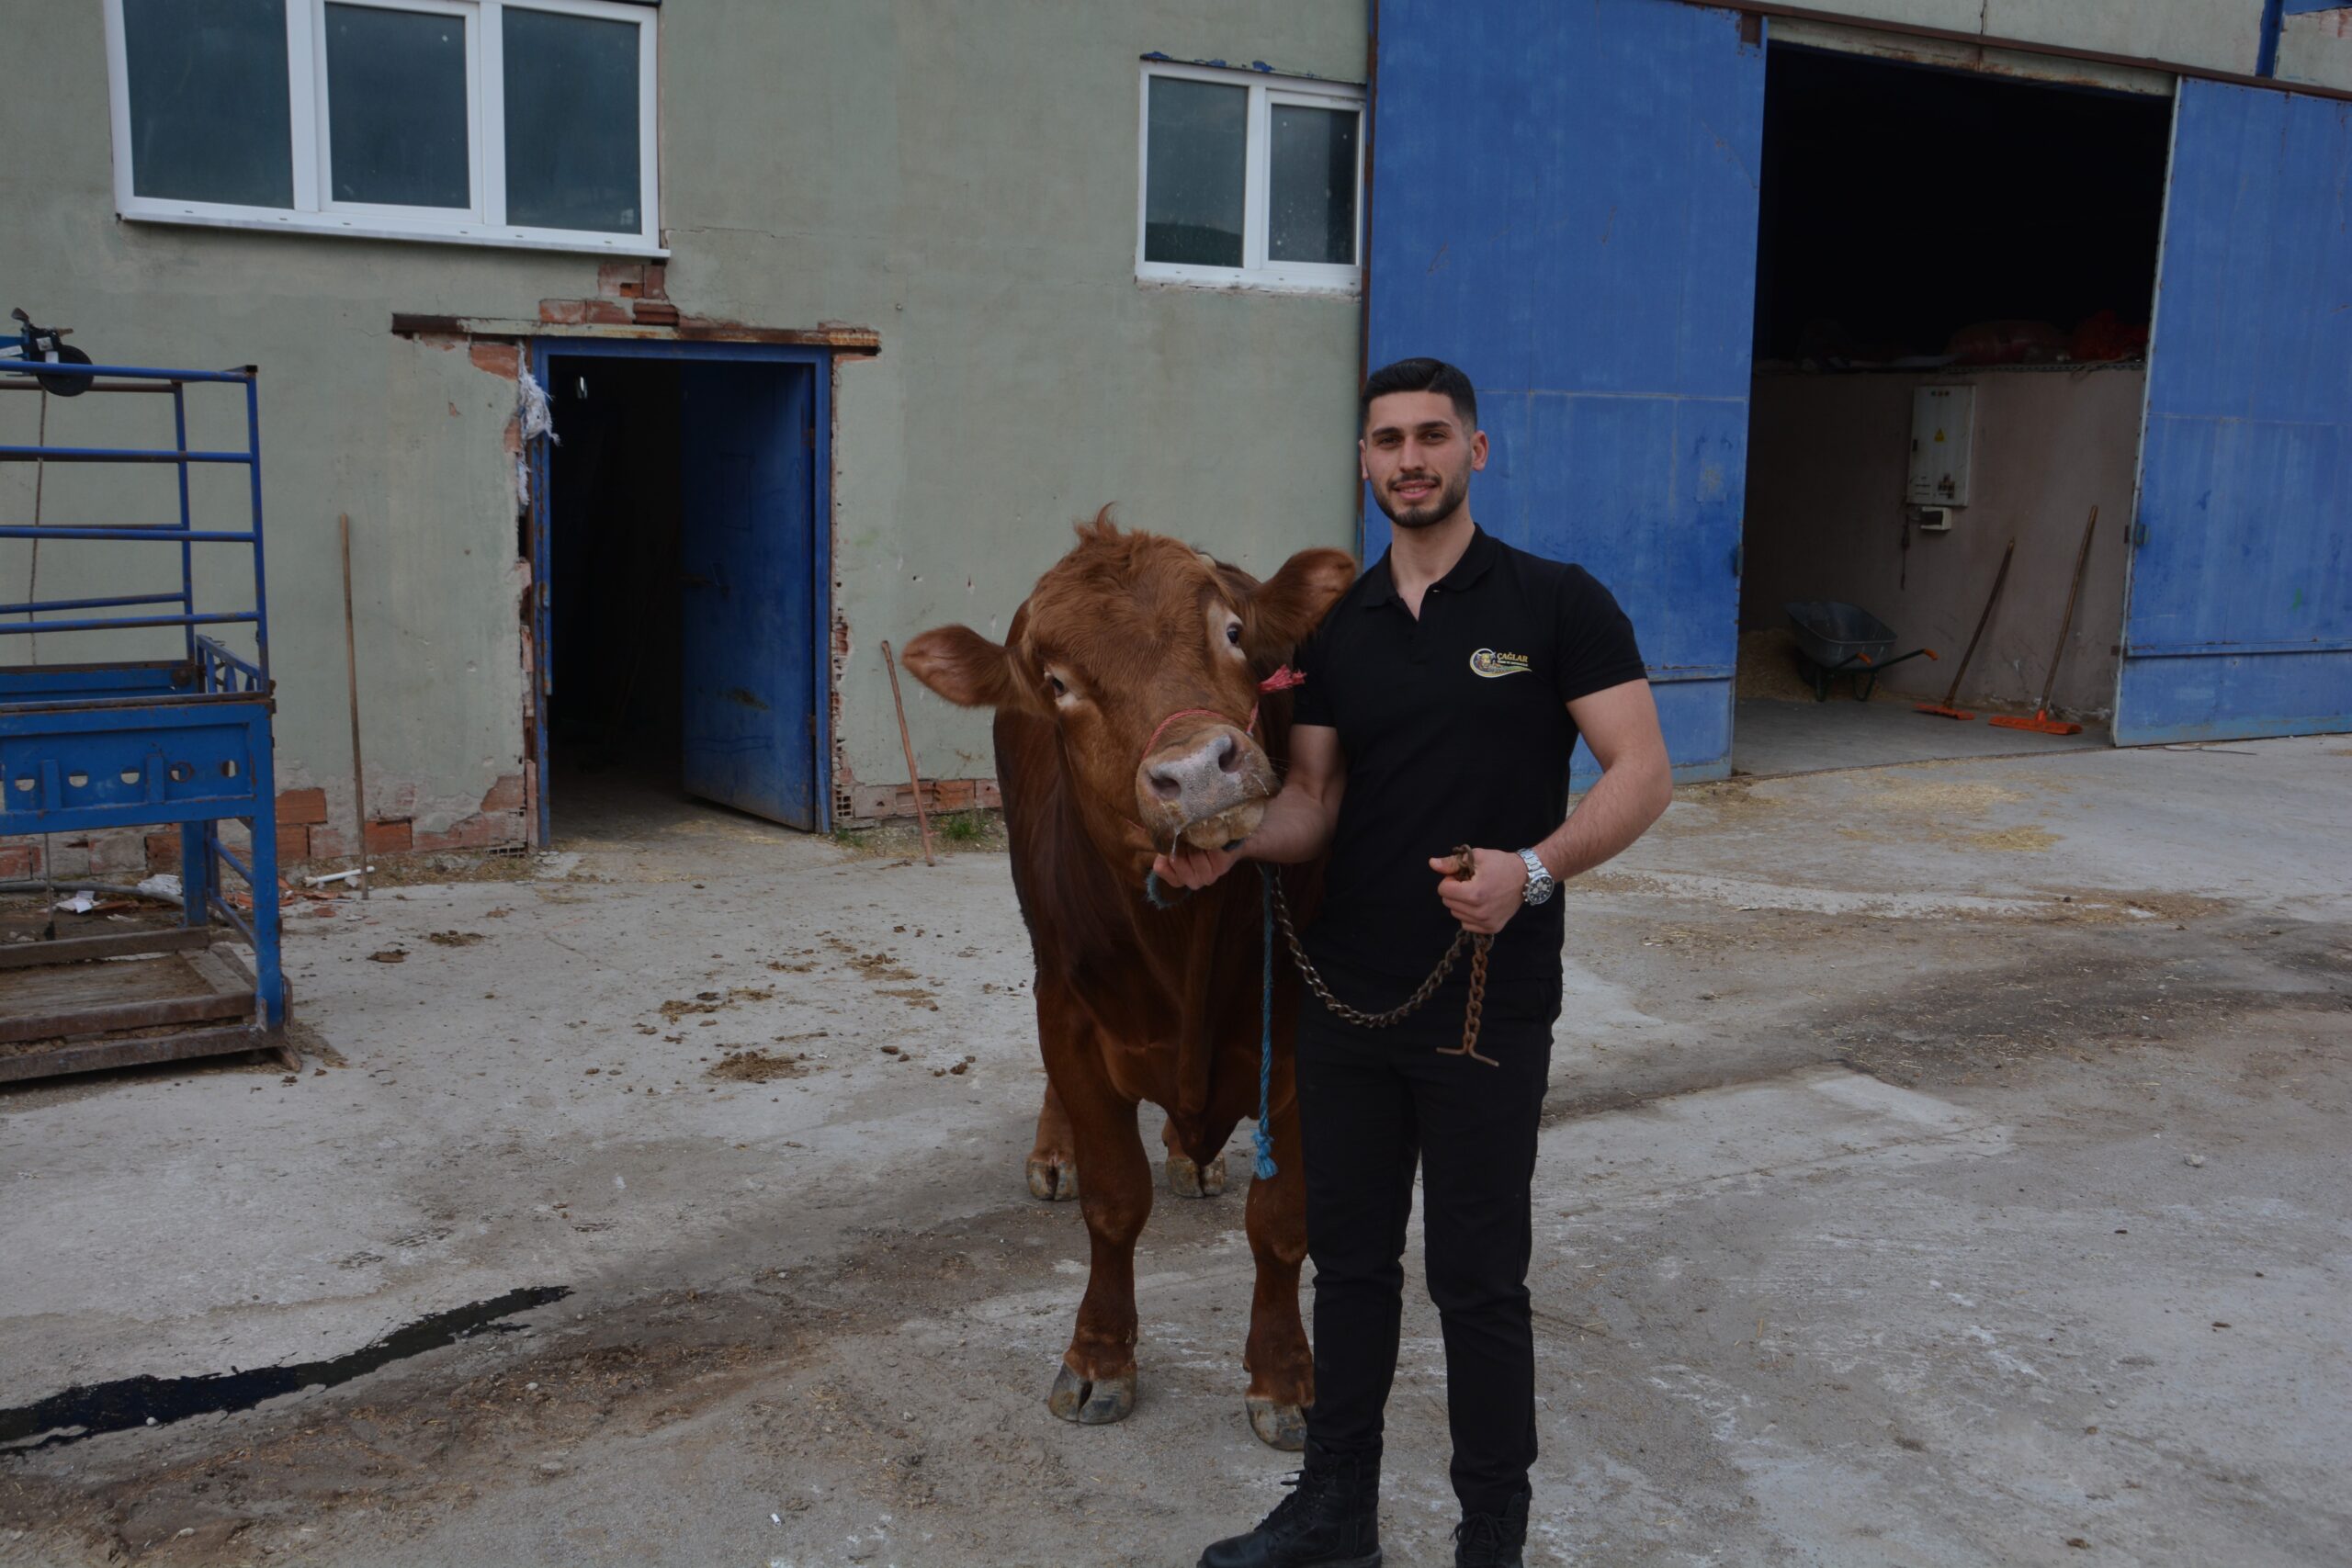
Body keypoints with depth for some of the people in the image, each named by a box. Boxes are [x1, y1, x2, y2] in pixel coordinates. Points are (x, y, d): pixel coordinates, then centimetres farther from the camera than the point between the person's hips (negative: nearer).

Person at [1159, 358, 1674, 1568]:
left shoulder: (1557, 604, -5)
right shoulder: (1334, 628, 9)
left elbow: (1642, 771, -10)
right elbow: (1313, 801, 7)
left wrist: (1534, 867, -26)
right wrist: (1233, 839, -15)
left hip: (1489, 1005, -5)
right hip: (1345, 999, 5)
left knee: (1477, 1278, 5)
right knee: (1348, 1256, 15)